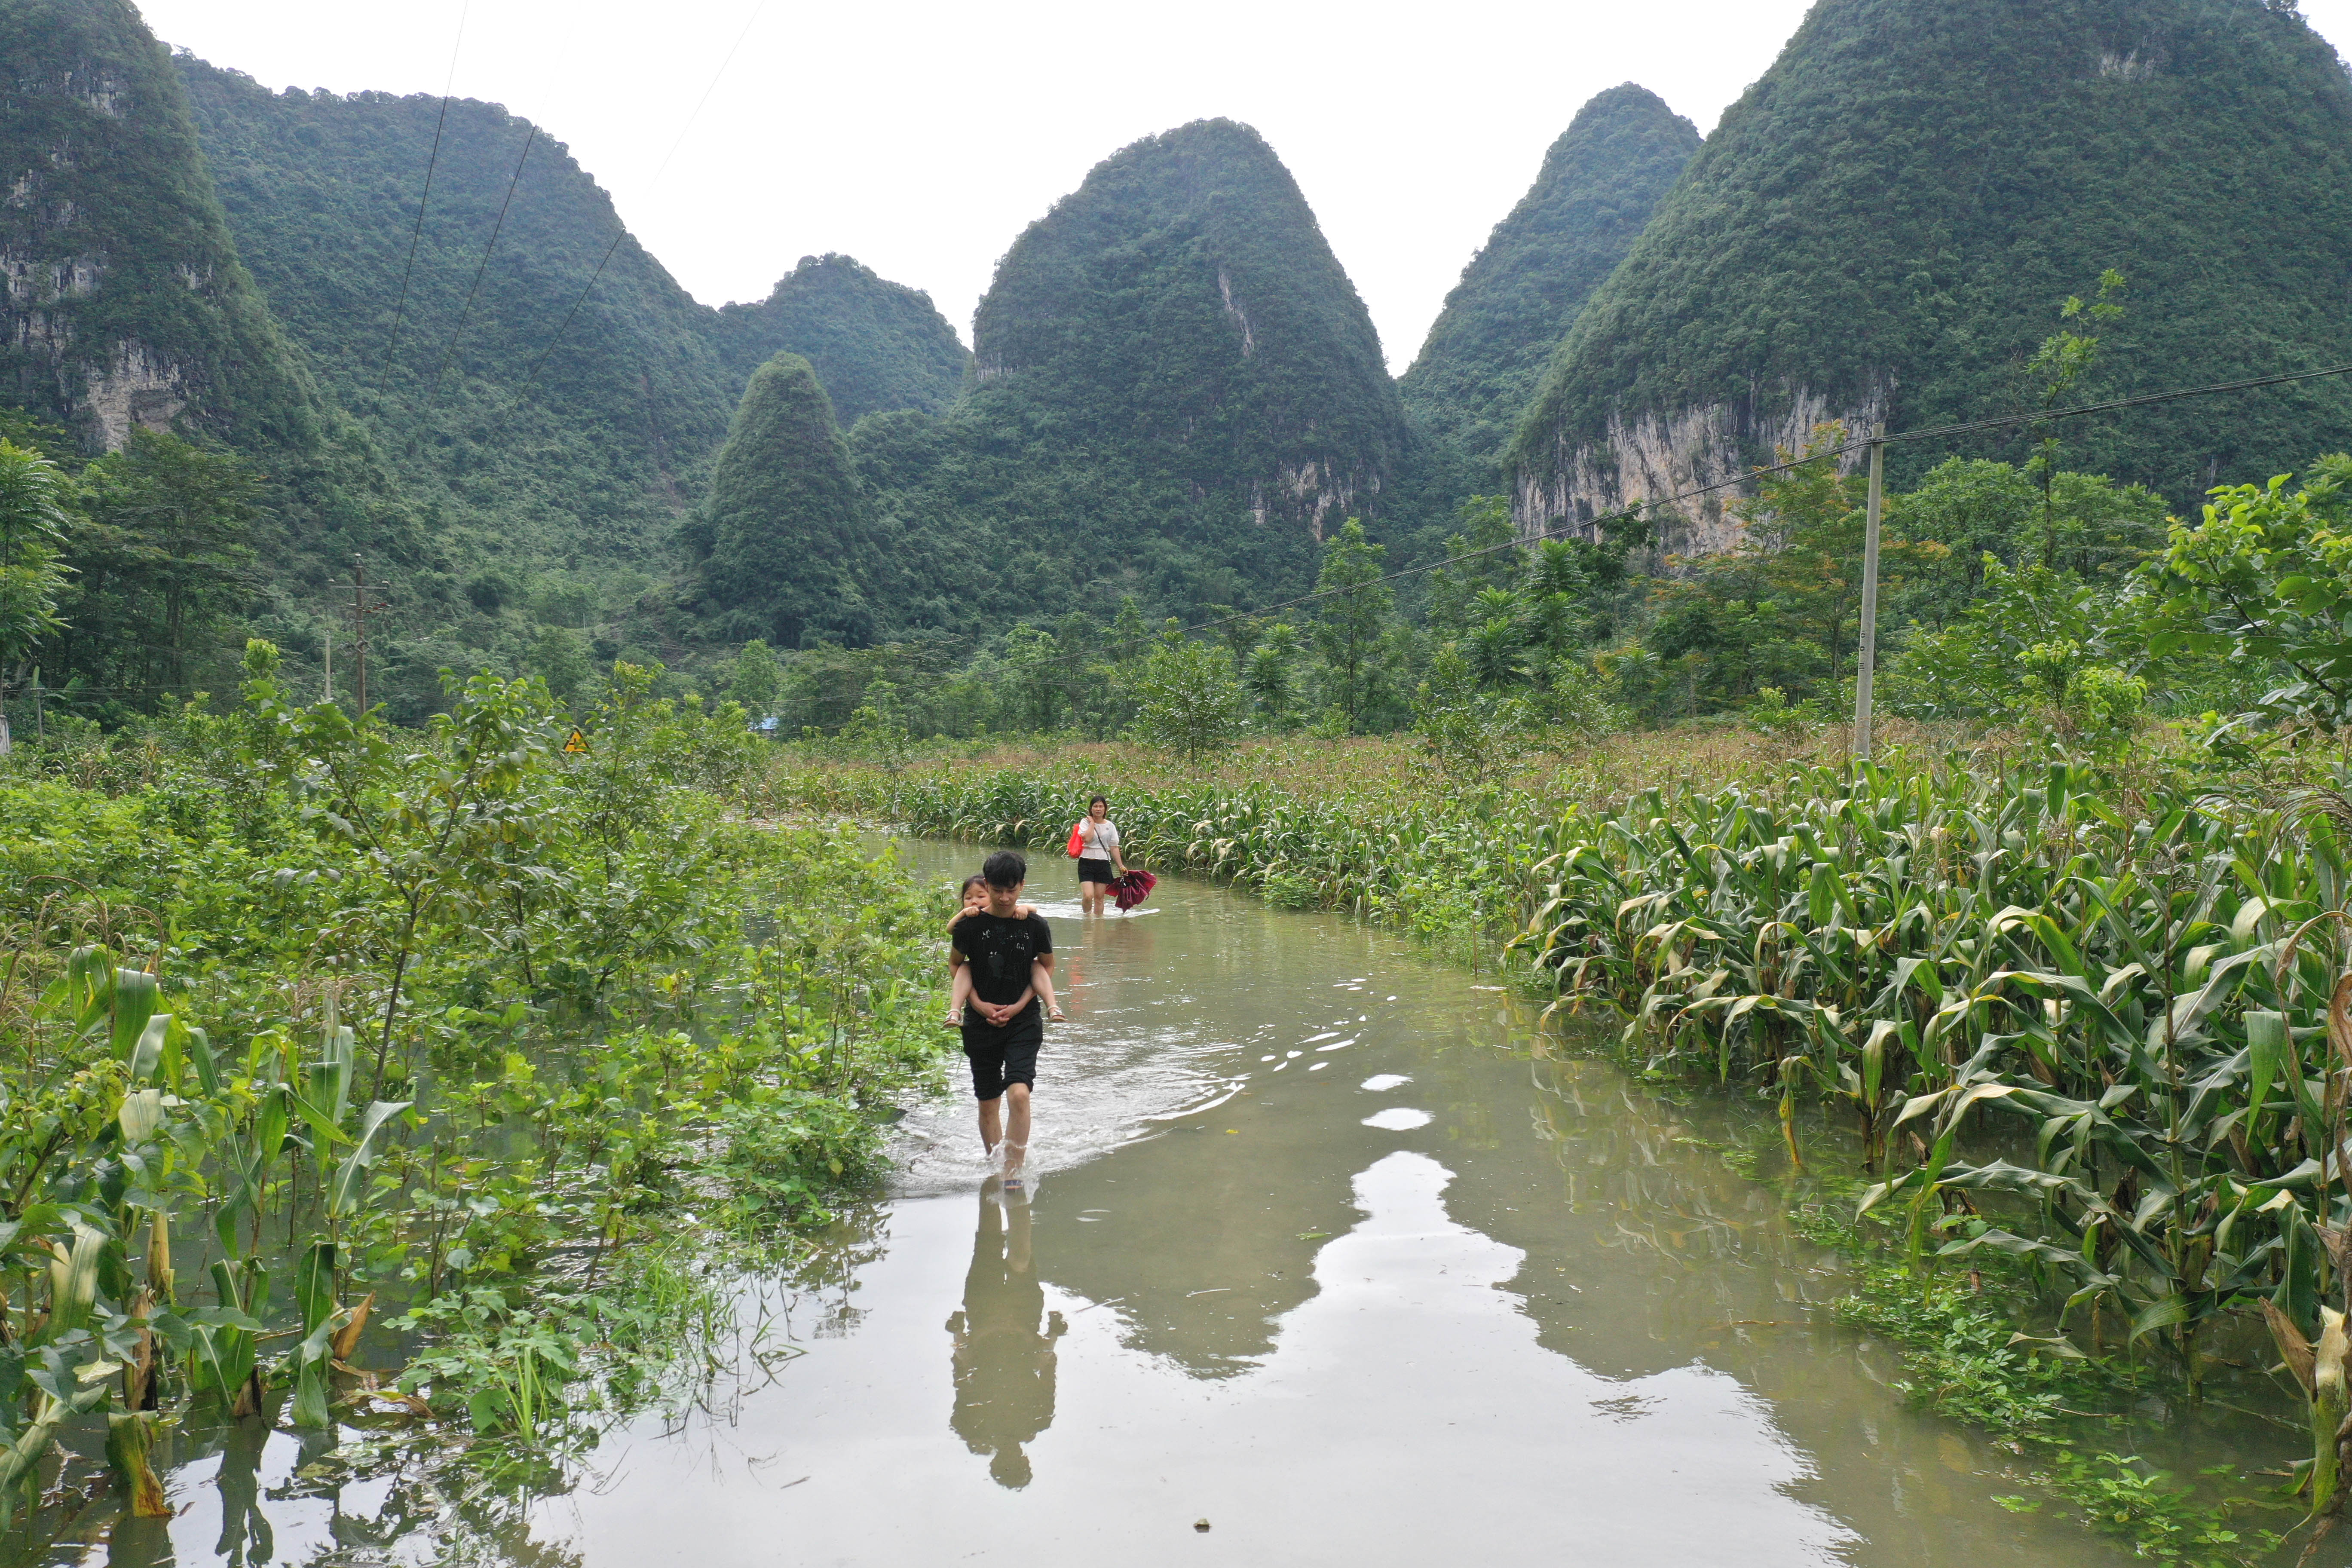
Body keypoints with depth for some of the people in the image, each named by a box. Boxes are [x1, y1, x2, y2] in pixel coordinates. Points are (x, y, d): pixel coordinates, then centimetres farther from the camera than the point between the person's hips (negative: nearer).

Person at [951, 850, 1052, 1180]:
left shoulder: (1035, 926, -6)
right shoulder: (970, 925, -6)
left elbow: (1046, 966, 10)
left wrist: (1020, 1005, -3)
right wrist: (979, 1004, -4)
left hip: (1024, 1022, -1)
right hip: (981, 1023, 1)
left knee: (1019, 1094, -18)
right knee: (988, 1102, 9)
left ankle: (1013, 1175, -8)